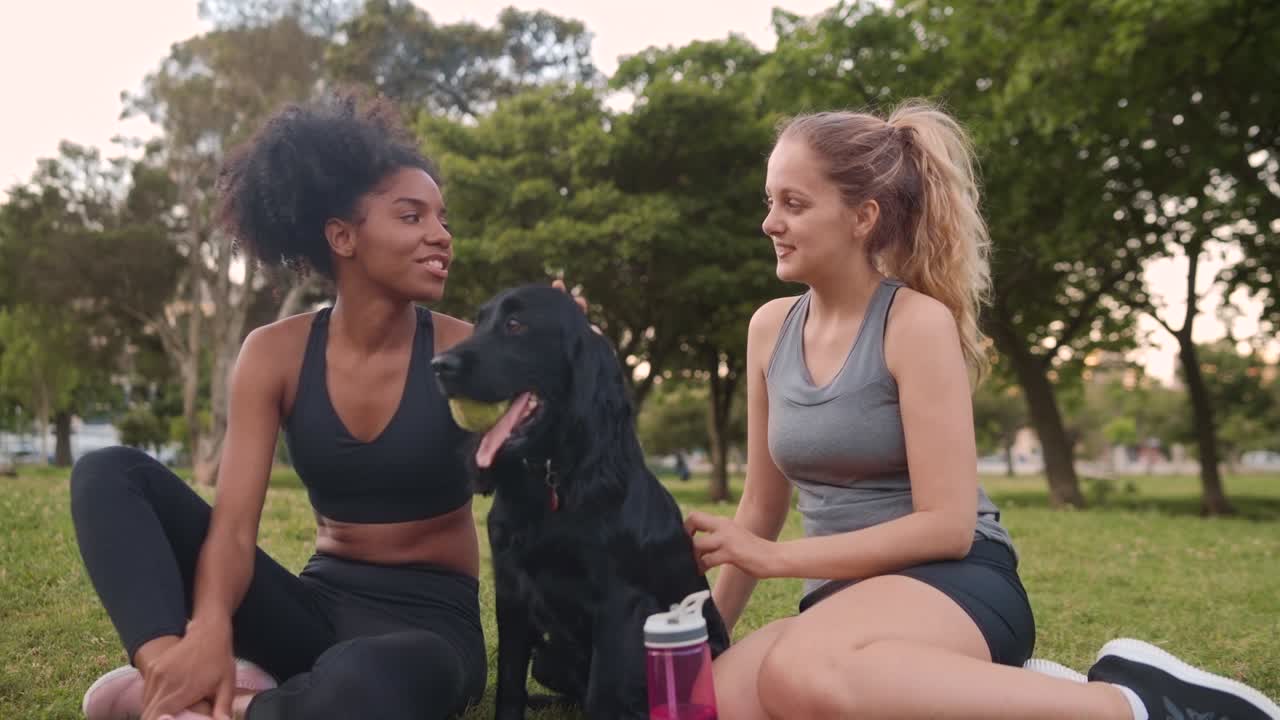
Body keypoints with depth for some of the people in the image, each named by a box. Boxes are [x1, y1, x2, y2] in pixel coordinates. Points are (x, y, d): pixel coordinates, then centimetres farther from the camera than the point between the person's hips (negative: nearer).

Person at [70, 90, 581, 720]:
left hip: (430, 618, -3)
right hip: (320, 604, 4)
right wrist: (209, 629, -32)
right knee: (109, 474, -9)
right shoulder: (276, 354, -2)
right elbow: (234, 522, -10)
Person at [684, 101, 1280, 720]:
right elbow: (762, 506, 15)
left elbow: (948, 525, -14)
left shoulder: (918, 322, -11)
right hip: (848, 600, 6)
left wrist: (773, 558, -14)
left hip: (957, 586, -6)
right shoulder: (770, 329, 7)